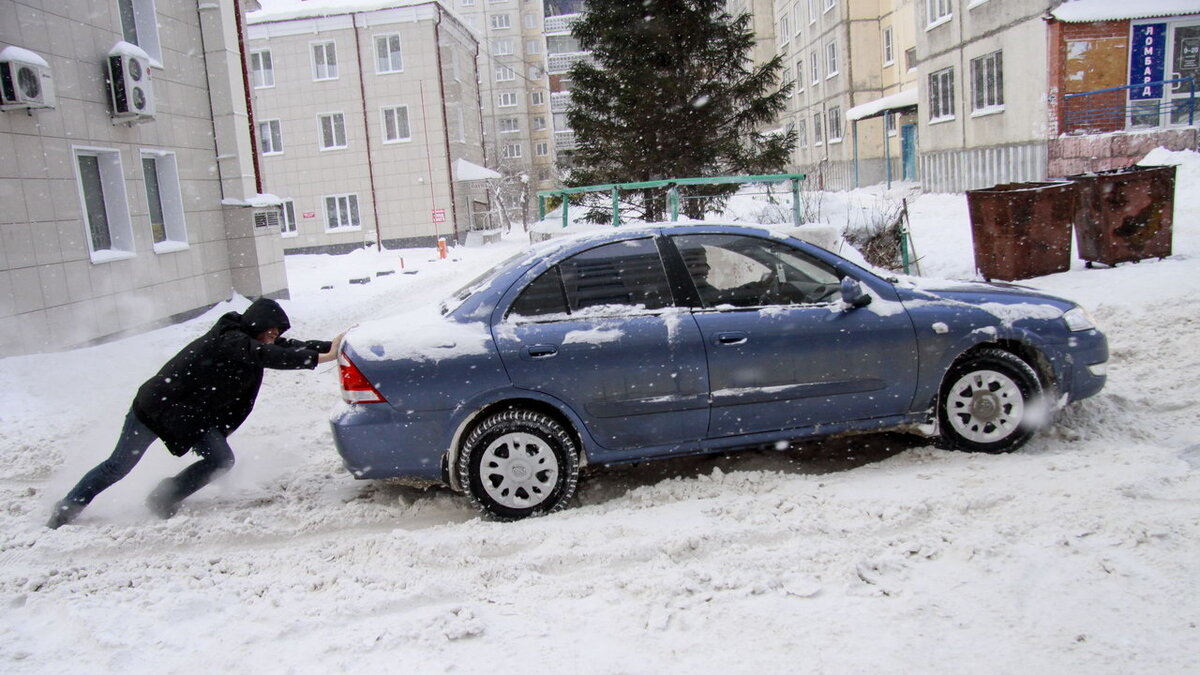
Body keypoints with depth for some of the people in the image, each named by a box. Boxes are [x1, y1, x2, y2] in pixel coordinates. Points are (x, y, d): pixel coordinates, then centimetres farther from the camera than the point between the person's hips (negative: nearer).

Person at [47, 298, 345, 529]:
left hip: (193, 417, 8)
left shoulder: (248, 343, 0)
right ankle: (68, 507, 25)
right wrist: (321, 357, -39)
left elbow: (288, 347, 1)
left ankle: (164, 499, 8)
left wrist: (332, 345, -10)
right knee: (118, 467, 4)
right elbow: (272, 356, -37)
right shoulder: (229, 340, -25)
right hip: (156, 406, -8)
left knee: (222, 460, -9)